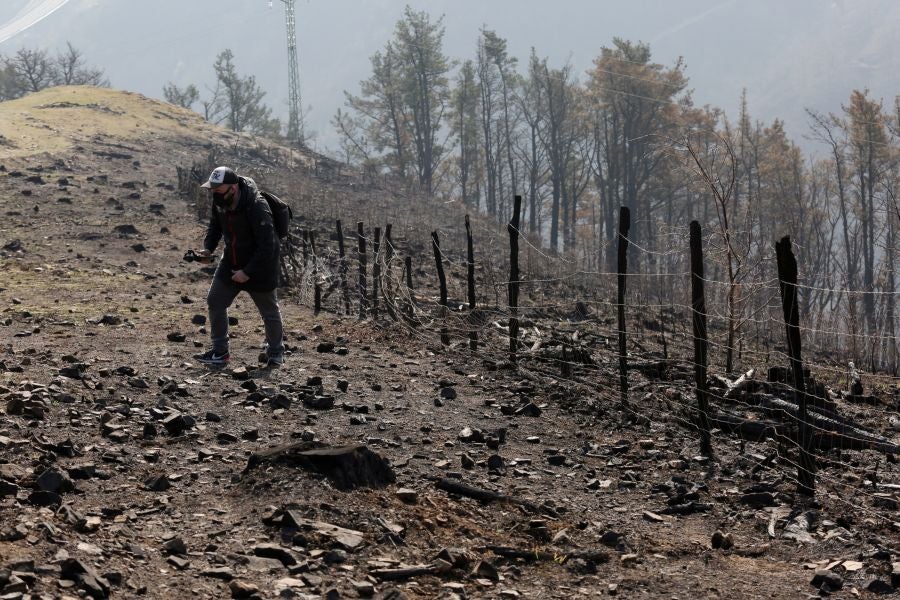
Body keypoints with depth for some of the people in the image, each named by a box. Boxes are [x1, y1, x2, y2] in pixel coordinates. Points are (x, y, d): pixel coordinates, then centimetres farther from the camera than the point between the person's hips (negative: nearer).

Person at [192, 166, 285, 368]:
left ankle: (276, 352, 30)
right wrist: (208, 248, -7)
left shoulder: (257, 208, -32)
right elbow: (214, 225, 10)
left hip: (260, 267, -6)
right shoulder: (220, 201, -9)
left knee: (269, 311, 9)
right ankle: (219, 351, 13)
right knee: (215, 302, 2)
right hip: (231, 262, 6)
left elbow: (267, 246, -28)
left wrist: (248, 272, -27)